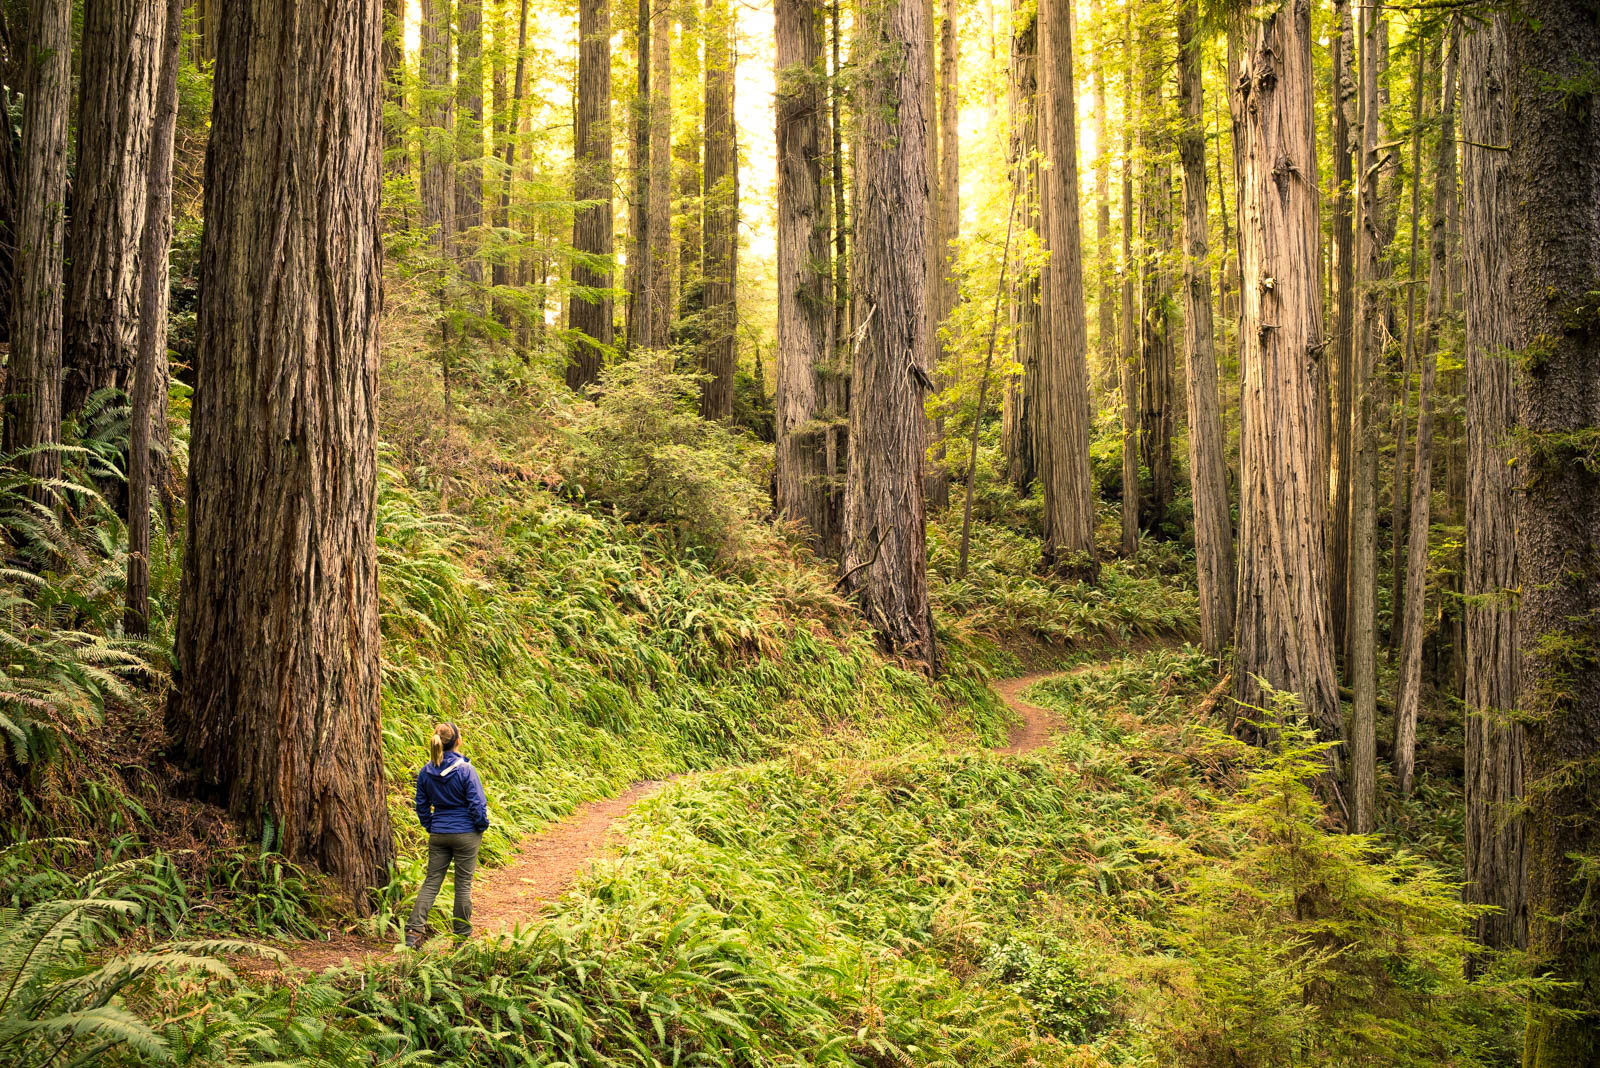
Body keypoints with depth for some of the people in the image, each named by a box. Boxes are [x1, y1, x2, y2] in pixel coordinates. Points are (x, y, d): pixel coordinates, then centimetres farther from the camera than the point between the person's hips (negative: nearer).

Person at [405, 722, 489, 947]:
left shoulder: (426, 772, -1)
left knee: (431, 882, 10)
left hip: (438, 835, 4)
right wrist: (482, 827, 3)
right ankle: (462, 937, 13)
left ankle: (414, 928, -4)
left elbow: (421, 806, 7)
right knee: (463, 884, 5)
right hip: (466, 834, -4)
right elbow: (477, 804, -12)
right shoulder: (465, 770, -15)